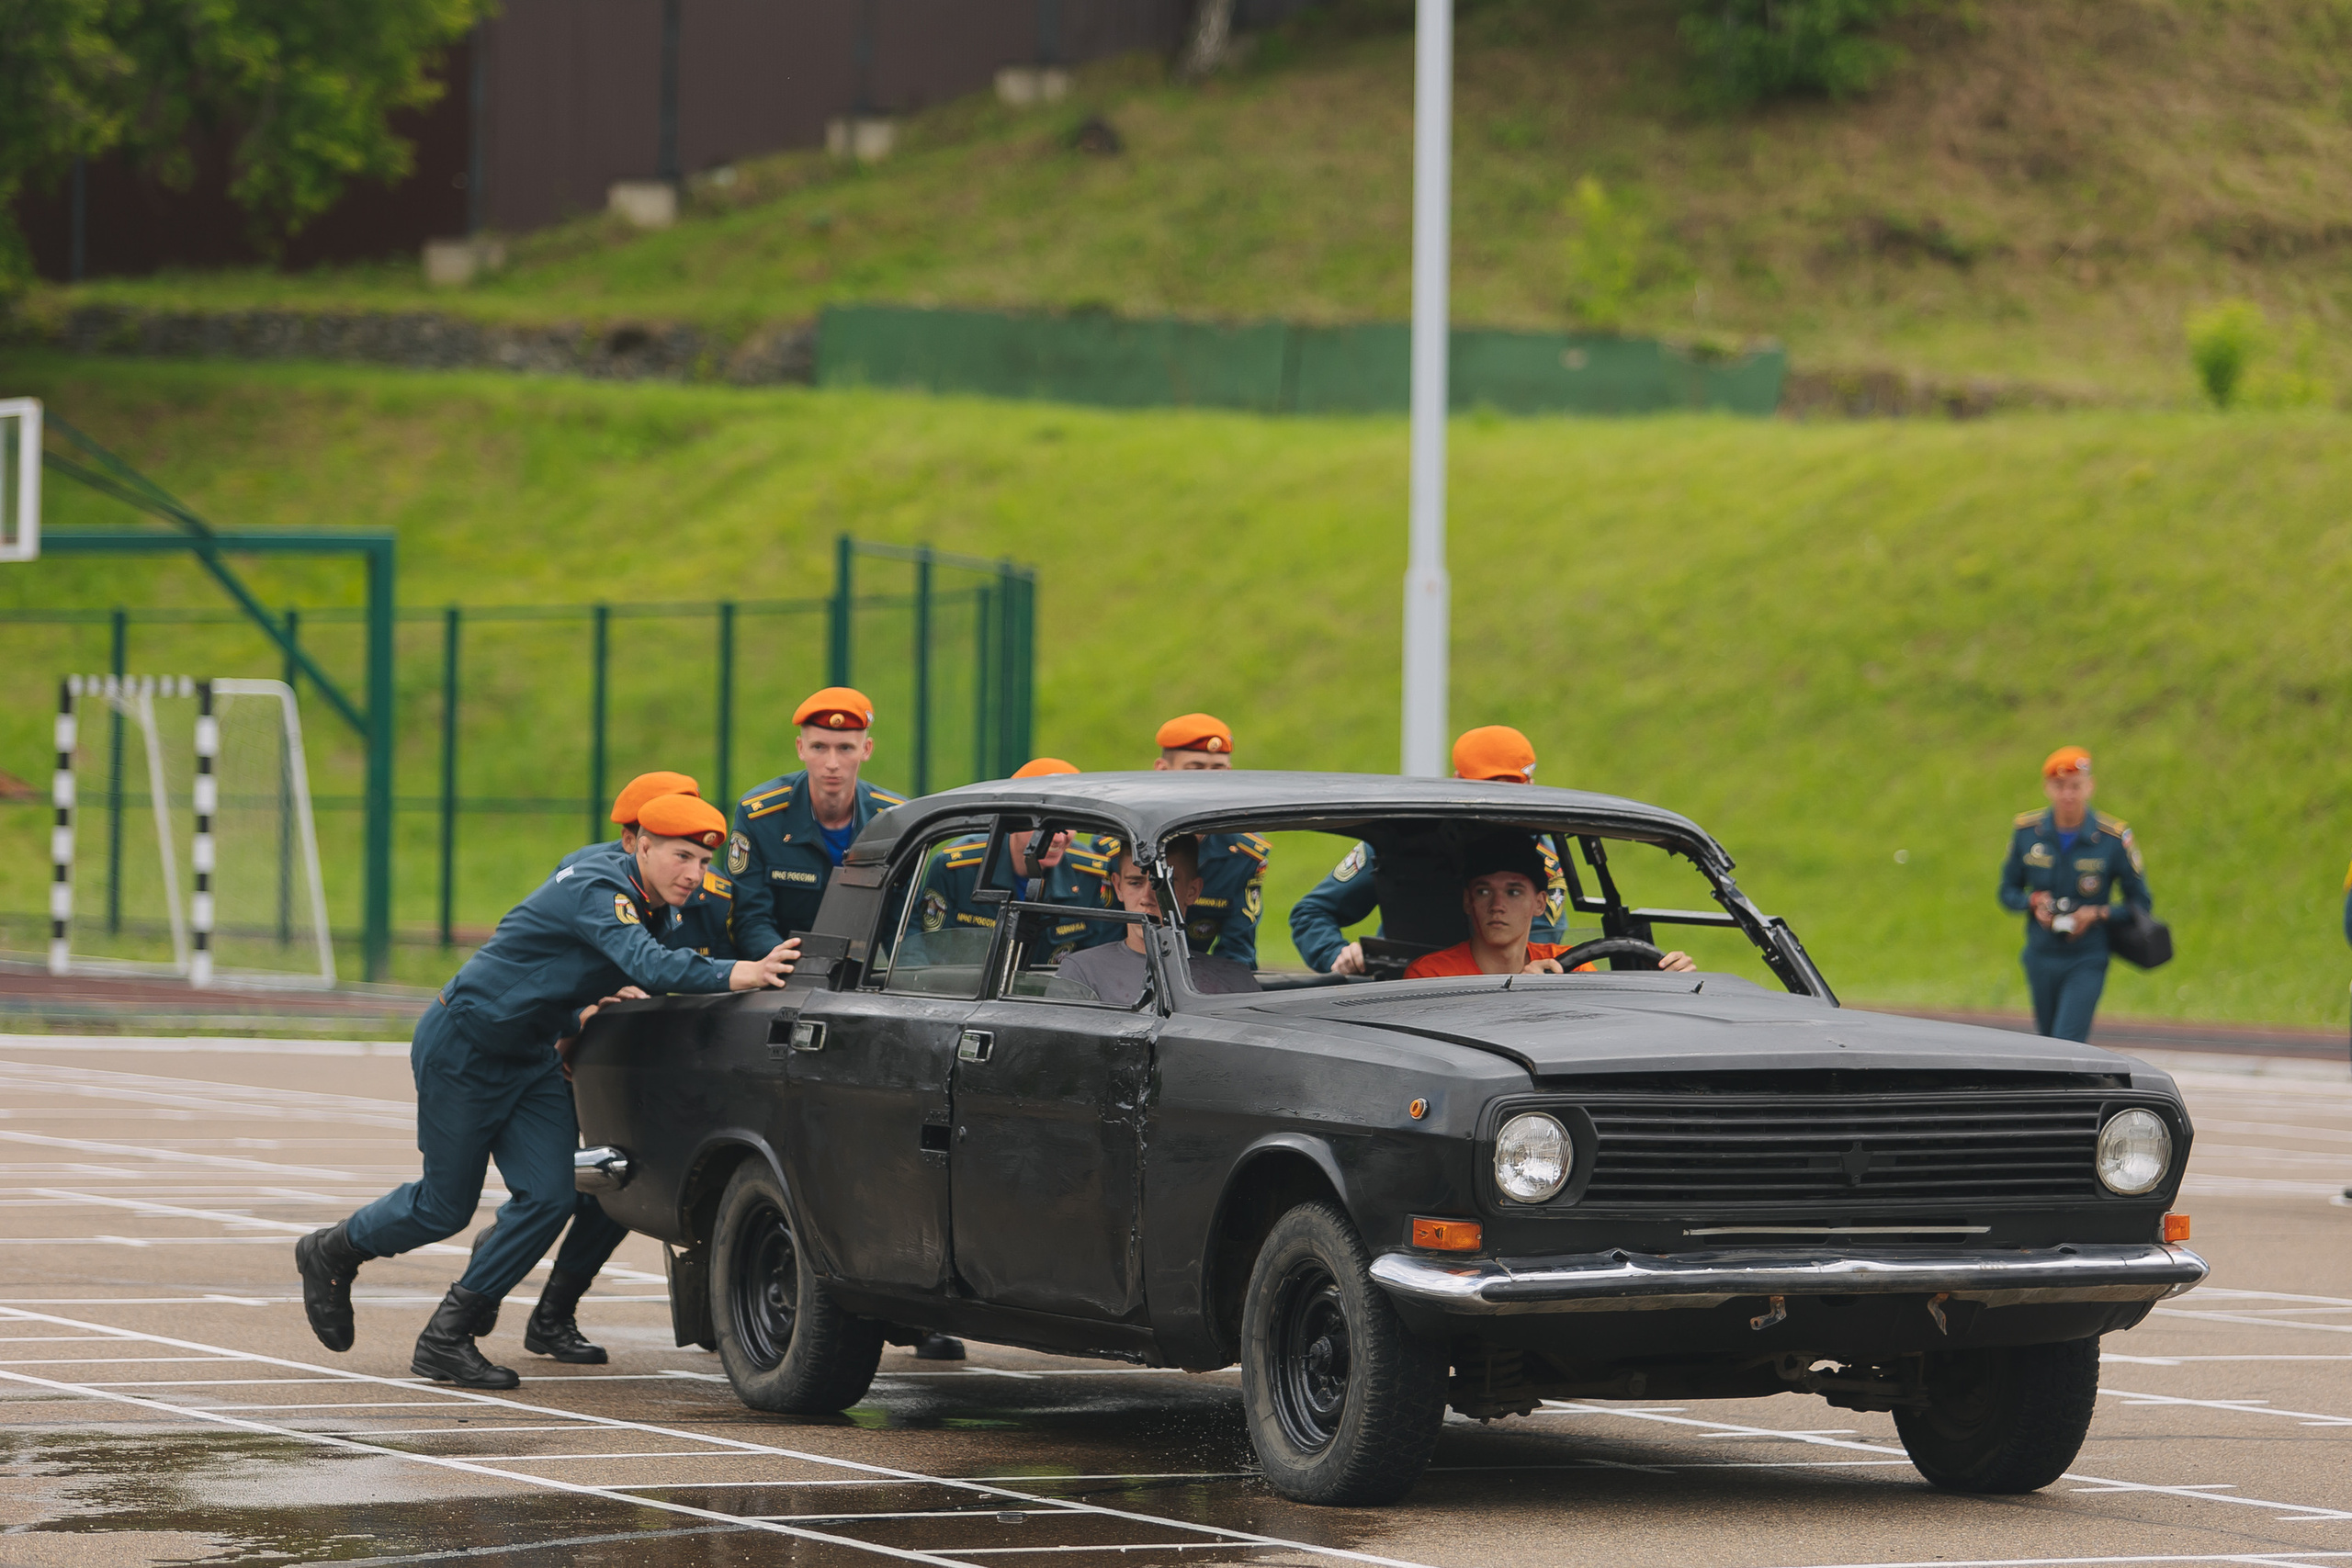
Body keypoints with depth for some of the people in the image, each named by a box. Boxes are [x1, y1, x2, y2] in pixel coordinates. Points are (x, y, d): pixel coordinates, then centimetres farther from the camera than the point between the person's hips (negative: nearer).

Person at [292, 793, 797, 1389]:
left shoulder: (646, 907, 3)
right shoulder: (595, 890, -26)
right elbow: (646, 962, -44)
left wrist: (577, 1016, -4)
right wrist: (736, 975, -56)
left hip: (530, 1062, 8)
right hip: (462, 1048, -8)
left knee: (549, 1196, -7)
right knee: (445, 1206, 2)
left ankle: (446, 1339, 2)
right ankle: (331, 1251, 31)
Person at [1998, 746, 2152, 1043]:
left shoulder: (2113, 838, -12)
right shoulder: (2027, 831, -4)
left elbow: (2140, 903, -2)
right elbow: (2008, 892, 9)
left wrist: (2098, 914, -19)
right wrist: (2033, 902, -13)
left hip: (2086, 962, -4)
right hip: (2041, 958, 4)